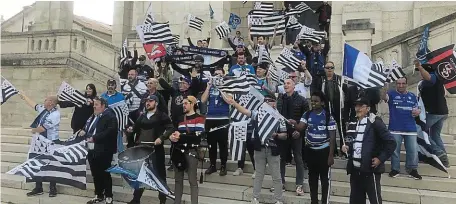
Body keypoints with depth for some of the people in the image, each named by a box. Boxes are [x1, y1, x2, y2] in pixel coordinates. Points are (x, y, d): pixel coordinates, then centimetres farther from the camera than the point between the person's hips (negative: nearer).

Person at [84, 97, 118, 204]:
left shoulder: (110, 116, -13)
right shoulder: (94, 116, 16)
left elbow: (110, 131, -25)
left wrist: (94, 138, -25)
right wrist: (85, 132, 5)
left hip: (104, 151, -8)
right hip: (92, 150, 8)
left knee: (105, 174, 2)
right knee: (96, 174, 15)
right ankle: (98, 195, 28)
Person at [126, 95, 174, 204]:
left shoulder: (162, 116, -3)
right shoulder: (142, 116, 15)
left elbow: (170, 129, -9)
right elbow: (137, 128, 25)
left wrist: (161, 138, -22)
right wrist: (132, 129, 3)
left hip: (155, 149, -5)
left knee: (159, 174, 3)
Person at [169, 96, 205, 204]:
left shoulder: (199, 118, -3)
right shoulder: (180, 118, 19)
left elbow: (197, 136, -13)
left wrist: (180, 136, -12)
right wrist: (172, 137, -3)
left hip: (191, 151, -6)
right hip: (178, 151, 6)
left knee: (192, 180, -2)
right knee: (178, 179, 12)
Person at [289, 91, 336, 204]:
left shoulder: (328, 116, -10)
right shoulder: (307, 114, 0)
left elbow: (332, 137, -9)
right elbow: (300, 128, -11)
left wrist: (331, 155, -12)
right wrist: (294, 124, -34)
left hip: (324, 151, -4)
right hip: (310, 150, 4)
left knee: (324, 178, 7)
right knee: (312, 177, 13)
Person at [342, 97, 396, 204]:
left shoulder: (375, 123, -9)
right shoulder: (352, 123, 11)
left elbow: (391, 142, -12)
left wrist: (381, 158, -14)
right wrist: (346, 147, 3)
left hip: (370, 169, -6)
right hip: (354, 169, 7)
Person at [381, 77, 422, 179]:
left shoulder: (412, 96, 12)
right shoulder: (392, 94, -1)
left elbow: (416, 109, 18)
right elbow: (383, 97, -23)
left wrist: (418, 111, -7)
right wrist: (386, 84, -40)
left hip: (411, 128, 3)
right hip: (395, 128, -3)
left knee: (413, 150, 4)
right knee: (395, 150, 6)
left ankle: (412, 169, 19)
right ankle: (395, 169, 19)